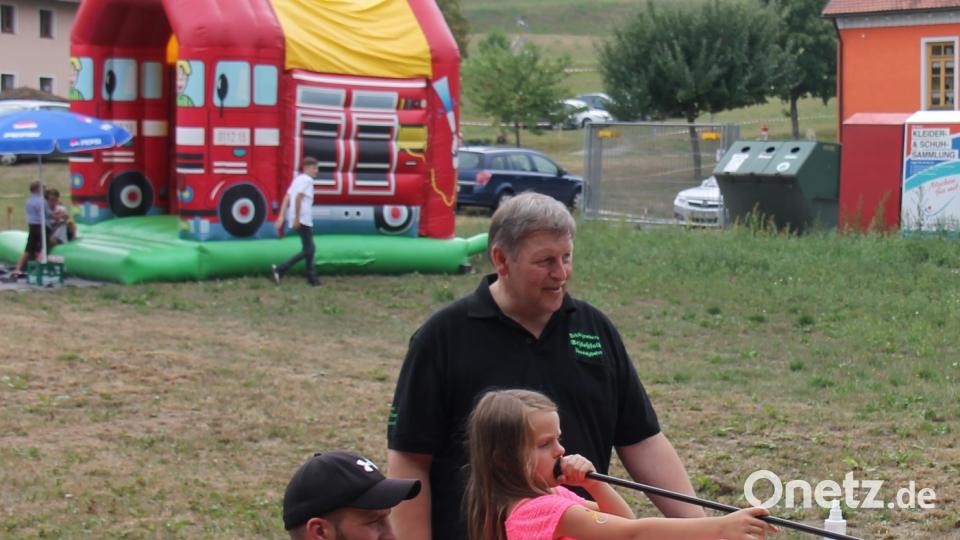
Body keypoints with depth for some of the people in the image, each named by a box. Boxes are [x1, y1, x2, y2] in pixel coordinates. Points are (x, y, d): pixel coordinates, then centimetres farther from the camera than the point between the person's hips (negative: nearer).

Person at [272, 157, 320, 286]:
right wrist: (297, 218, -21)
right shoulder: (307, 180, -10)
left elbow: (287, 198, 13)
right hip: (303, 220, -10)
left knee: (309, 249, 15)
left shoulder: (297, 179, 18)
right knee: (308, 250, -6)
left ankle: (312, 278, 16)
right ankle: (280, 269, -13)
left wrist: (281, 216, 9)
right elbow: (298, 198, -21)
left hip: (298, 221, 10)